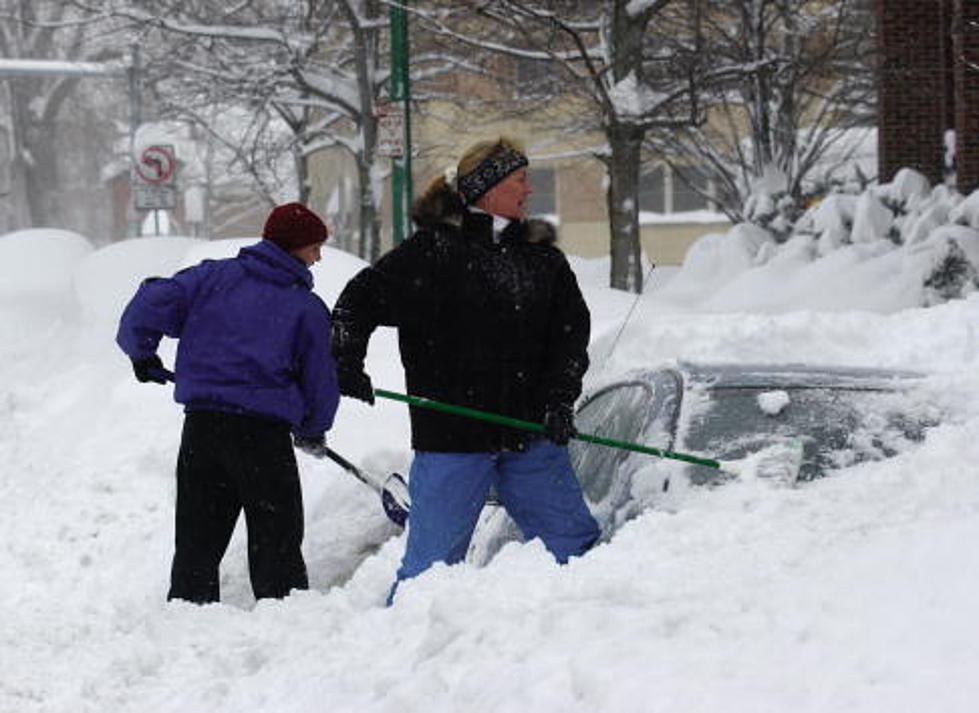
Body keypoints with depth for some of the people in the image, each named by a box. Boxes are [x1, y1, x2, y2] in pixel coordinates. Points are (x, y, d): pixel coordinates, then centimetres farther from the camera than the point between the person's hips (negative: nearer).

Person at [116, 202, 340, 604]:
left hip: (202, 426, 3)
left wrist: (141, 354, 15)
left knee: (197, 543, 13)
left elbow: (151, 303, -3)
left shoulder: (213, 277, 7)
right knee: (276, 545, 5)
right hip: (265, 434, -3)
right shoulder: (308, 308, 2)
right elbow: (320, 383, 6)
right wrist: (313, 432, 24)